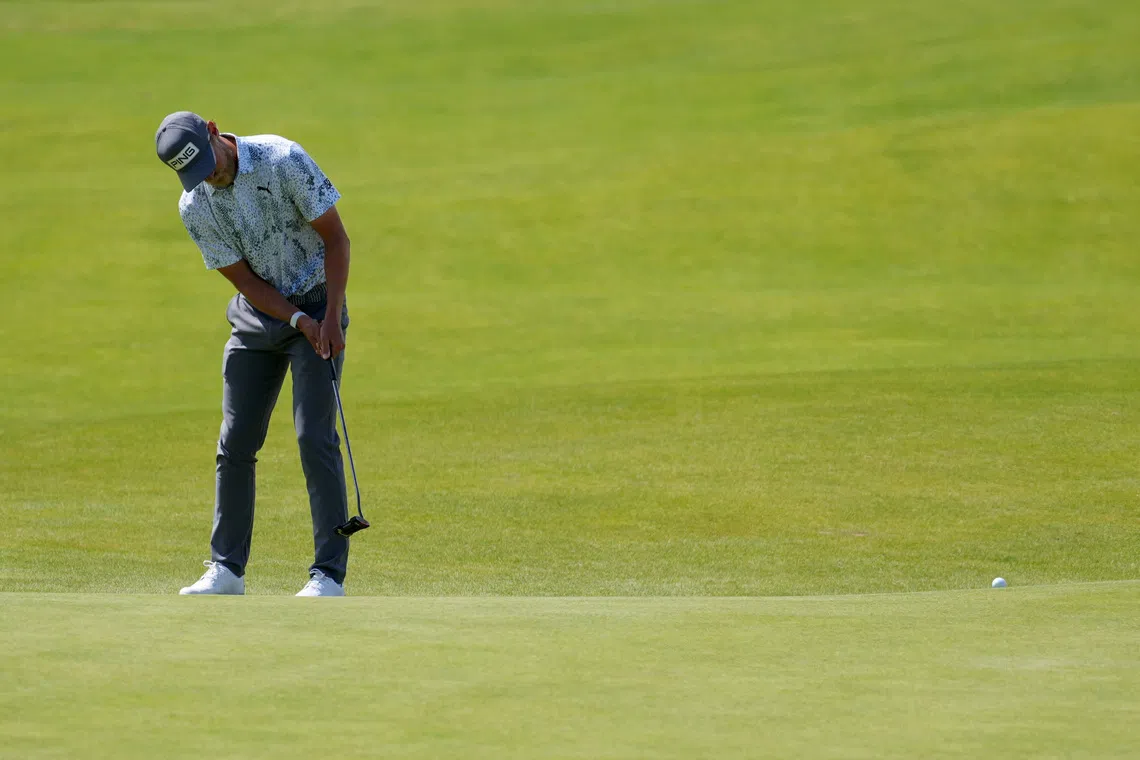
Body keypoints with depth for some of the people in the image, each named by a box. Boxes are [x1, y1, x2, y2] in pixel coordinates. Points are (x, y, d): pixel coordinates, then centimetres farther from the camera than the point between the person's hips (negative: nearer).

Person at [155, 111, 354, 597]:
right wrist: (300, 321, -17)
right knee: (235, 443, 2)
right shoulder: (194, 208, -7)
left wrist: (331, 317, -19)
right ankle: (226, 570, 12)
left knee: (314, 437, -14)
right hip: (257, 314, 4)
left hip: (317, 305, -4)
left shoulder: (283, 160, -19)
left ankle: (329, 574, -10)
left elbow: (336, 237, -14)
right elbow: (244, 279, -5)